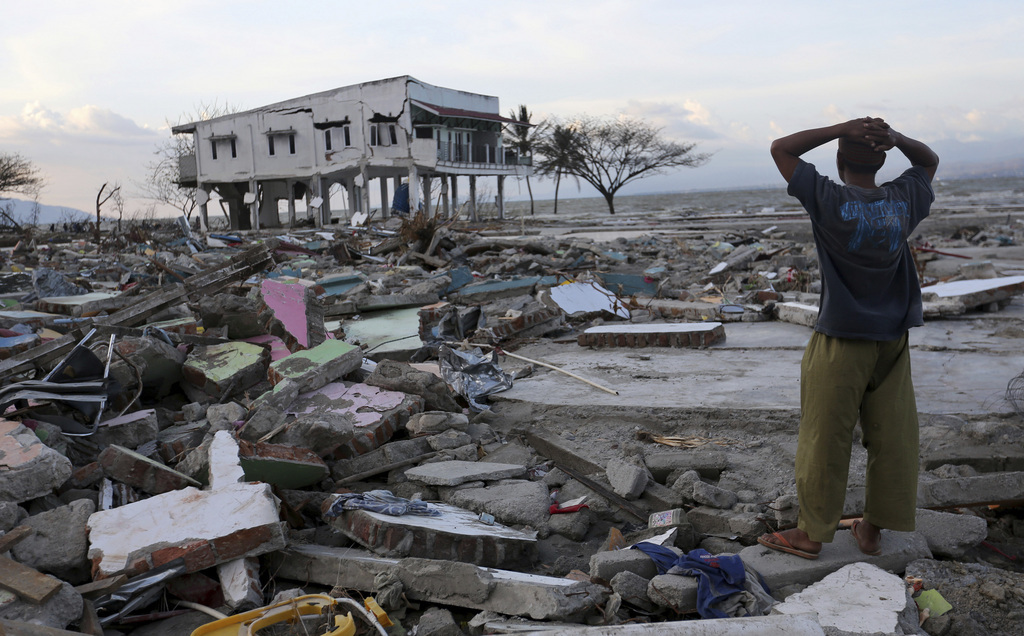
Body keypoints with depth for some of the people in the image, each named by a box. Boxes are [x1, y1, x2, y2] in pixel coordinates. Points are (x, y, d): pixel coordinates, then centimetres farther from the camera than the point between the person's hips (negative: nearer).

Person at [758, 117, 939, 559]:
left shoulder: (830, 201, -13)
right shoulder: (903, 201, 1)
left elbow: (780, 149, -4)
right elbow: (929, 161, 24)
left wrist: (840, 129, -8)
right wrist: (897, 137, 4)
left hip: (841, 343, -5)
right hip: (892, 341, 5)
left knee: (824, 440, 4)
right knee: (890, 437, 11)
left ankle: (810, 533, 15)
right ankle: (873, 530, 23)